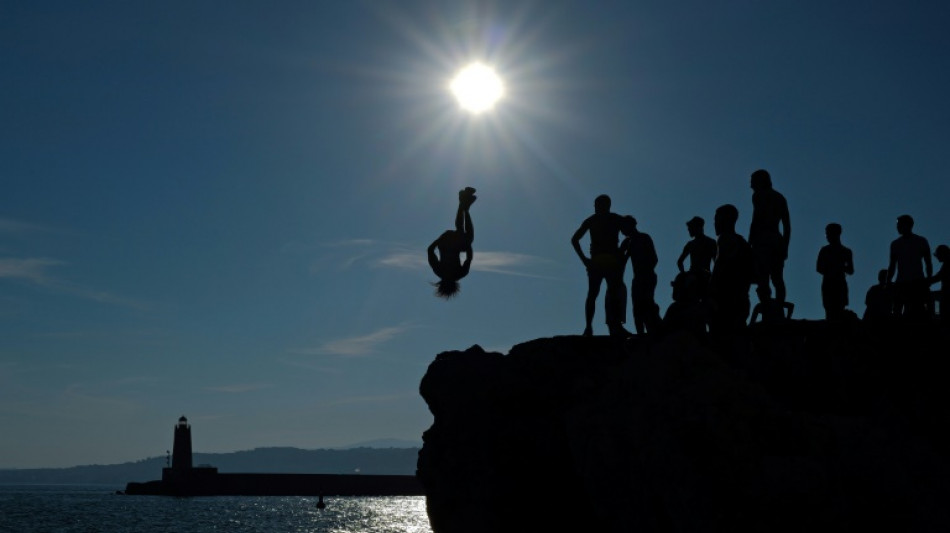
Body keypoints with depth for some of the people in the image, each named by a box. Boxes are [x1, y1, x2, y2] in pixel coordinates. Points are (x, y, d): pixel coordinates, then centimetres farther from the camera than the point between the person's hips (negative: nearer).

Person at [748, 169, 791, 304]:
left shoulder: (759, 196, -1)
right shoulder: (780, 197, 19)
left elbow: (756, 220, -11)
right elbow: (787, 225, 18)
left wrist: (749, 243, -10)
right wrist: (785, 246, 21)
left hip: (763, 241, -7)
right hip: (778, 241, 7)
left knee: (763, 280, -12)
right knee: (778, 280, 6)